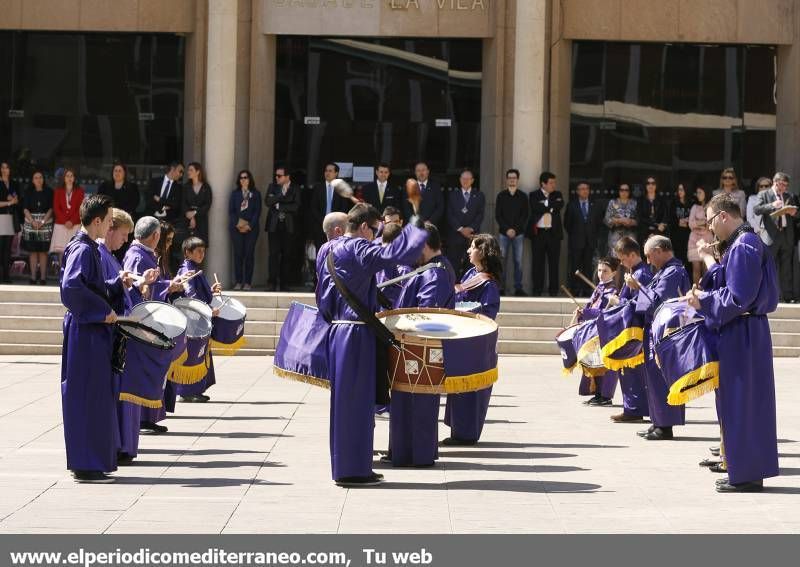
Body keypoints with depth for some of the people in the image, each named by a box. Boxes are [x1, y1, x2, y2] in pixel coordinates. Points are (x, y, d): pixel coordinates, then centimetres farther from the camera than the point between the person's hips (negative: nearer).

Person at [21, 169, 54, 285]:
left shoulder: (49, 192, 3)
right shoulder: (28, 192, 8)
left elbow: (51, 208, 0)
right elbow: (25, 208, 3)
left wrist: (43, 221, -11)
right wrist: (32, 221, -11)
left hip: (45, 223, -1)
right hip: (30, 222, 1)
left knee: (43, 251, -3)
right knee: (32, 250, 0)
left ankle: (43, 277, -3)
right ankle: (33, 277, 0)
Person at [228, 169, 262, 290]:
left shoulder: (255, 194, 8)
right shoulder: (235, 193, 12)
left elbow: (257, 212, 2)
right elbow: (231, 211, 6)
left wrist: (250, 225, -10)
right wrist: (238, 224, -9)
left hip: (251, 229, -1)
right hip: (236, 228, 1)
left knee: (249, 253, -4)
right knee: (238, 253, -3)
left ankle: (247, 282, -2)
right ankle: (238, 281, 0)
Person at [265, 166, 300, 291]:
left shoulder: (295, 190, 3)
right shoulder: (273, 187, 11)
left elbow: (295, 206, -9)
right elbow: (268, 201, -4)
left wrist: (279, 205, -7)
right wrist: (283, 197, -12)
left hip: (288, 226, -1)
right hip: (274, 225, 1)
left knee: (286, 255, 0)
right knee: (274, 254, -5)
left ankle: (284, 284, 5)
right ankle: (271, 283, -5)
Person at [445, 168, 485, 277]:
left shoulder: (479, 196, 12)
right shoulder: (453, 196, 12)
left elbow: (480, 215, 3)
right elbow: (450, 215, 3)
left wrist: (471, 228, -11)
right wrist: (460, 229, -9)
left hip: (472, 235, 0)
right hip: (455, 235, 0)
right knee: (454, 264, -4)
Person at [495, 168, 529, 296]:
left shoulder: (523, 196, 7)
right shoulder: (501, 195, 8)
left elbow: (525, 216, 3)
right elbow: (497, 215, 3)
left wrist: (515, 229, -9)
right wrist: (507, 229, -8)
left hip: (519, 233, 0)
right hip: (503, 233, 0)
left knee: (518, 261, -1)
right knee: (501, 260, -4)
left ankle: (518, 288, 1)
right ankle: (500, 288, -2)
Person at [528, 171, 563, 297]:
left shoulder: (557, 195, 13)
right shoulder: (534, 195, 6)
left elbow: (559, 205, -8)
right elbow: (536, 209, -12)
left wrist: (546, 204, -7)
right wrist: (551, 206, -8)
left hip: (553, 233, 2)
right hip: (538, 233, -2)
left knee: (553, 262, 1)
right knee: (538, 262, 1)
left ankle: (553, 289, 5)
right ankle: (537, 289, 6)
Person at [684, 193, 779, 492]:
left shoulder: (743, 246, -18)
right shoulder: (746, 242, 13)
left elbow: (738, 296, -21)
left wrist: (703, 301, -11)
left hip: (741, 335, -10)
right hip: (748, 331, 10)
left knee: (740, 403, -4)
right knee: (749, 402, 13)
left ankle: (746, 474, 2)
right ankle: (751, 470, 20)